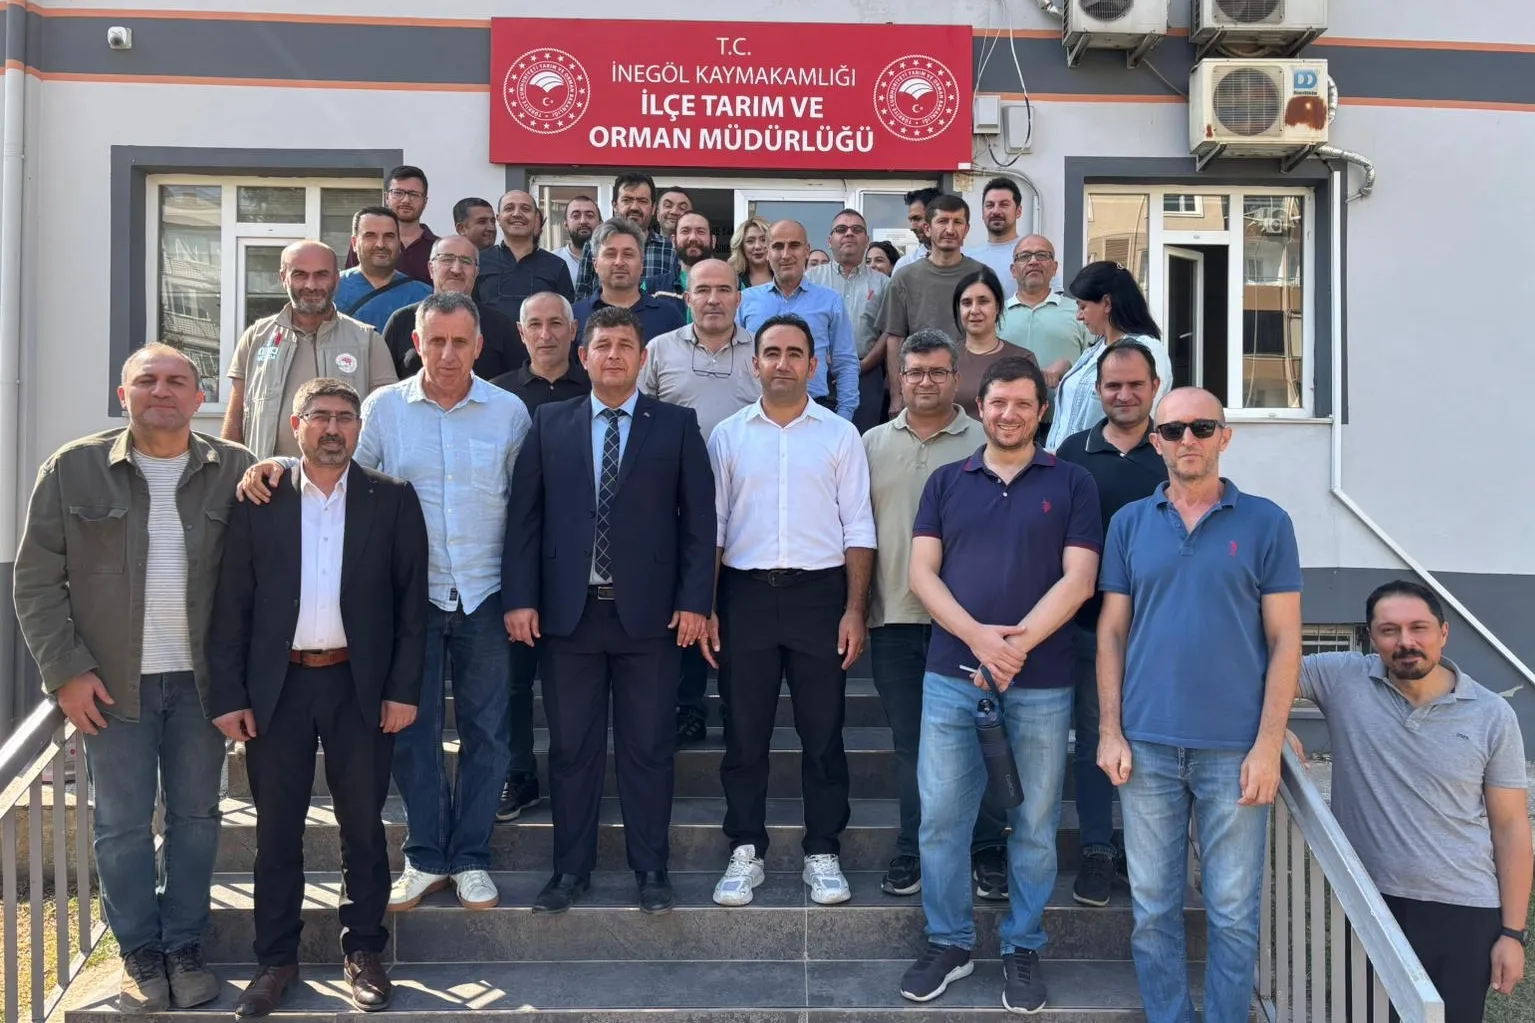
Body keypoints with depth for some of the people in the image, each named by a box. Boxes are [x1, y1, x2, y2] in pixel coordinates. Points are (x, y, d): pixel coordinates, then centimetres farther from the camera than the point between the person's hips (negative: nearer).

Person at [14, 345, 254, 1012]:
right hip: (111, 681, 0)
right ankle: (141, 953, 24)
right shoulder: (73, 469, -1)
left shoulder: (236, 472, -1)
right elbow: (36, 580, 0)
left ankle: (185, 947, 25)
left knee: (196, 816, 10)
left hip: (201, 680, 1)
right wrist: (65, 670, -5)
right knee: (122, 822, 8)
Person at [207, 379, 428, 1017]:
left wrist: (403, 689, -5)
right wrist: (227, 694, -3)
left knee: (364, 826, 8)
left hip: (359, 685, -1)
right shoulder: (258, 502, 4)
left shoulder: (392, 501, 2)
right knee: (277, 829, 9)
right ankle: (276, 960, 22)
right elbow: (232, 603, 2)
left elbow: (411, 600, 1)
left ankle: (364, 952, 22)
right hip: (276, 685, 1)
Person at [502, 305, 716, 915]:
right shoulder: (550, 425, 9)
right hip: (568, 612, 1)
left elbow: (699, 518, 2)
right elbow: (524, 516, 6)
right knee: (572, 749, 9)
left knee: (648, 749, 6)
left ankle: (651, 870, 19)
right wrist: (519, 598, -2)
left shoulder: (676, 425, 5)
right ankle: (571, 869, 22)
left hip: (648, 612, -1)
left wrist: (694, 600, -6)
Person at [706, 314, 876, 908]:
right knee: (744, 733, 7)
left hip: (818, 592, -1)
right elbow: (711, 528, 7)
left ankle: (822, 853, 19)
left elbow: (858, 530, 3)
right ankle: (745, 852, 20)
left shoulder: (840, 435, 4)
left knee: (822, 733, 6)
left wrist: (855, 609, -5)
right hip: (745, 594, 1)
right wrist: (705, 608, 0)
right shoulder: (728, 435, 7)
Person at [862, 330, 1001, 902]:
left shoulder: (984, 444, 2)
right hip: (894, 618, 3)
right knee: (910, 742, 11)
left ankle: (987, 853, 17)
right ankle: (915, 852, 23)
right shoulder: (873, 445, 10)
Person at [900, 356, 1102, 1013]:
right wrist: (977, 636, -14)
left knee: (1035, 824, 8)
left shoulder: (1072, 484, 4)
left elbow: (1078, 579, -4)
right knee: (941, 816, 5)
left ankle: (1023, 949, 25)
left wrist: (1017, 646, -16)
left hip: (1041, 681, -1)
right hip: (950, 675, 2)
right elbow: (921, 572, 1)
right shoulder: (946, 483, 10)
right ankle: (948, 942, 22)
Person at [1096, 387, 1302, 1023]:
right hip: (1147, 745, 2)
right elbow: (1111, 632, 7)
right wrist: (1109, 732, 0)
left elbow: (1284, 641, -1)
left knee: (1233, 911, 7)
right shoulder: (1129, 523, 7)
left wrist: (1268, 744, -7)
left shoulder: (1266, 523, 1)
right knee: (1153, 906, 10)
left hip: (1235, 748, -1)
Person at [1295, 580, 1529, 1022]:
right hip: (1366, 903, 0)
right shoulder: (1342, 679, -5)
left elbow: (1510, 826, 1)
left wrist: (1513, 932, -1)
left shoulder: (1492, 715, -3)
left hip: (1464, 911, 0)